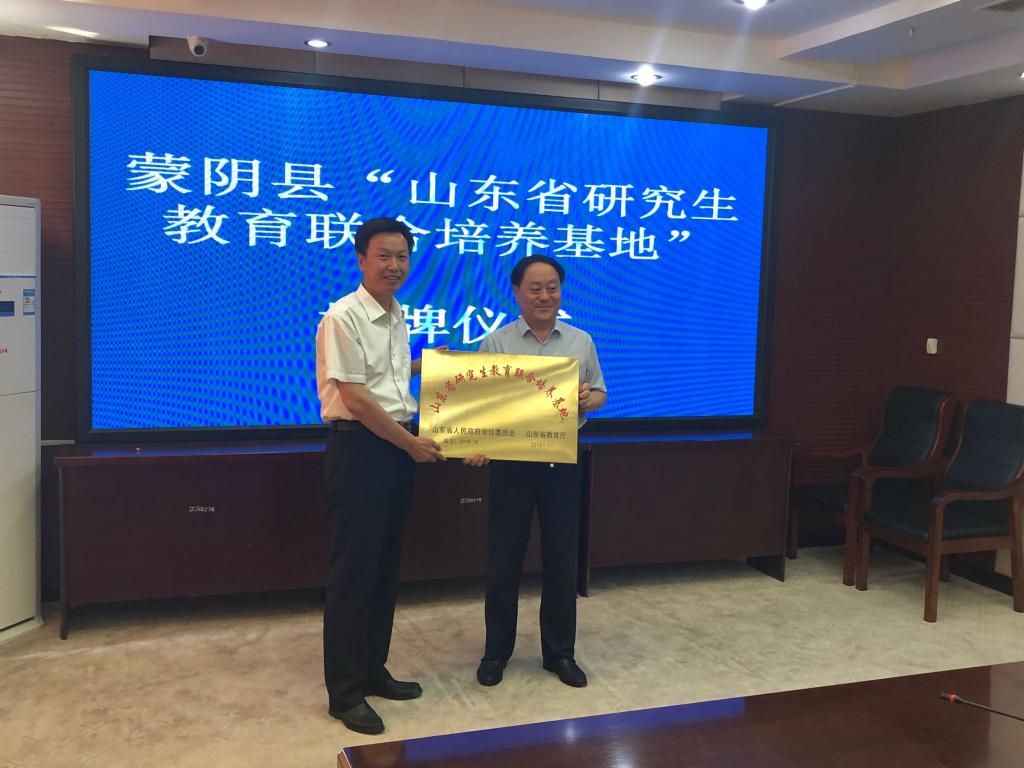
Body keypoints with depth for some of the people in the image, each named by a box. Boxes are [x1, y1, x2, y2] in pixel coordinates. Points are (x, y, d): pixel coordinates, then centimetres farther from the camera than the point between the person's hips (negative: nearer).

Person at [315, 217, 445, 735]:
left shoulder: (397, 318, 13)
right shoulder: (343, 317, -13)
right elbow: (355, 396, -17)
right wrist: (412, 443, -13)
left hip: (399, 448, 8)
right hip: (358, 447, -8)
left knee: (385, 567, 15)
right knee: (352, 571, -2)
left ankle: (373, 671, 28)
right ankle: (344, 692, 9)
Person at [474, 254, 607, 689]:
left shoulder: (581, 342, 8)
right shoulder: (496, 343, 0)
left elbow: (599, 393, 13)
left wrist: (588, 399, -11)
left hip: (563, 462, 2)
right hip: (511, 462, -2)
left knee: (561, 560, 9)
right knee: (504, 560, 6)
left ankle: (560, 652, 23)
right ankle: (496, 651, 22)